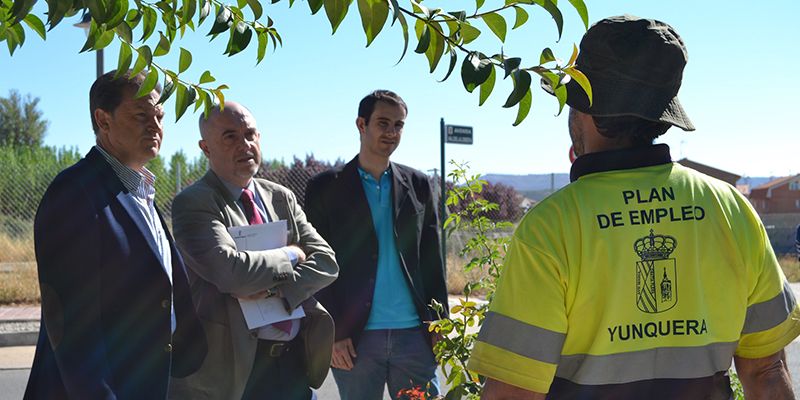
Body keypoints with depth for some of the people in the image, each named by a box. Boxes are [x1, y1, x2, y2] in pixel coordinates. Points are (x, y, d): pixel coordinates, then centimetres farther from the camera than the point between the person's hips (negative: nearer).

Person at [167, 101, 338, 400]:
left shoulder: (282, 197, 10)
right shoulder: (193, 203, -8)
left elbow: (326, 262, 2)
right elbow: (231, 271, -23)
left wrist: (275, 289, -14)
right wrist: (289, 255, -7)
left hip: (296, 358, 6)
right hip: (237, 365, -5)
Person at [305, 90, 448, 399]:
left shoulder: (417, 185, 10)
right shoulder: (326, 188, 2)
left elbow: (432, 261, 11)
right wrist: (332, 334, -7)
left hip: (414, 334, 2)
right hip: (356, 337, -2)